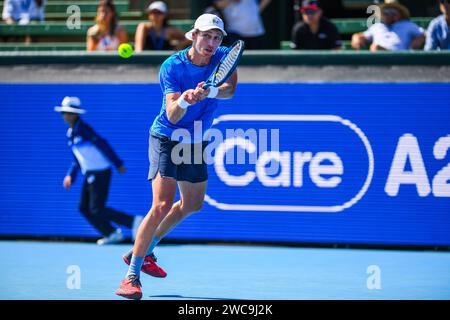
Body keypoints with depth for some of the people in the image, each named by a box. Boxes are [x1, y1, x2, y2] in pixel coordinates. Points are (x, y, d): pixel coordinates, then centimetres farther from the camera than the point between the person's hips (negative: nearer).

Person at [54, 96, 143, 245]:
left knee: (97, 210, -12)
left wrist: (118, 164, -17)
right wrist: (70, 176, 9)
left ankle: (133, 221, -6)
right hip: (90, 174, 9)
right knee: (84, 209, 7)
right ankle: (112, 234, 15)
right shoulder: (70, 133, 13)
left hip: (100, 172, -9)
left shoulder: (83, 129, -14)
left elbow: (103, 145, -16)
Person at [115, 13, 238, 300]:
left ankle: (143, 252, 39)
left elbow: (230, 90, -27)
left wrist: (207, 92, -46)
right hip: (167, 140, -7)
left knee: (192, 205, 20)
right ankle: (132, 276, -19)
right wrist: (185, 99, -48)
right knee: (163, 205, -22)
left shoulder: (225, 58, -9)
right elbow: (172, 116, -26)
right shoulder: (172, 67, -20)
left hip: (197, 144, 7)